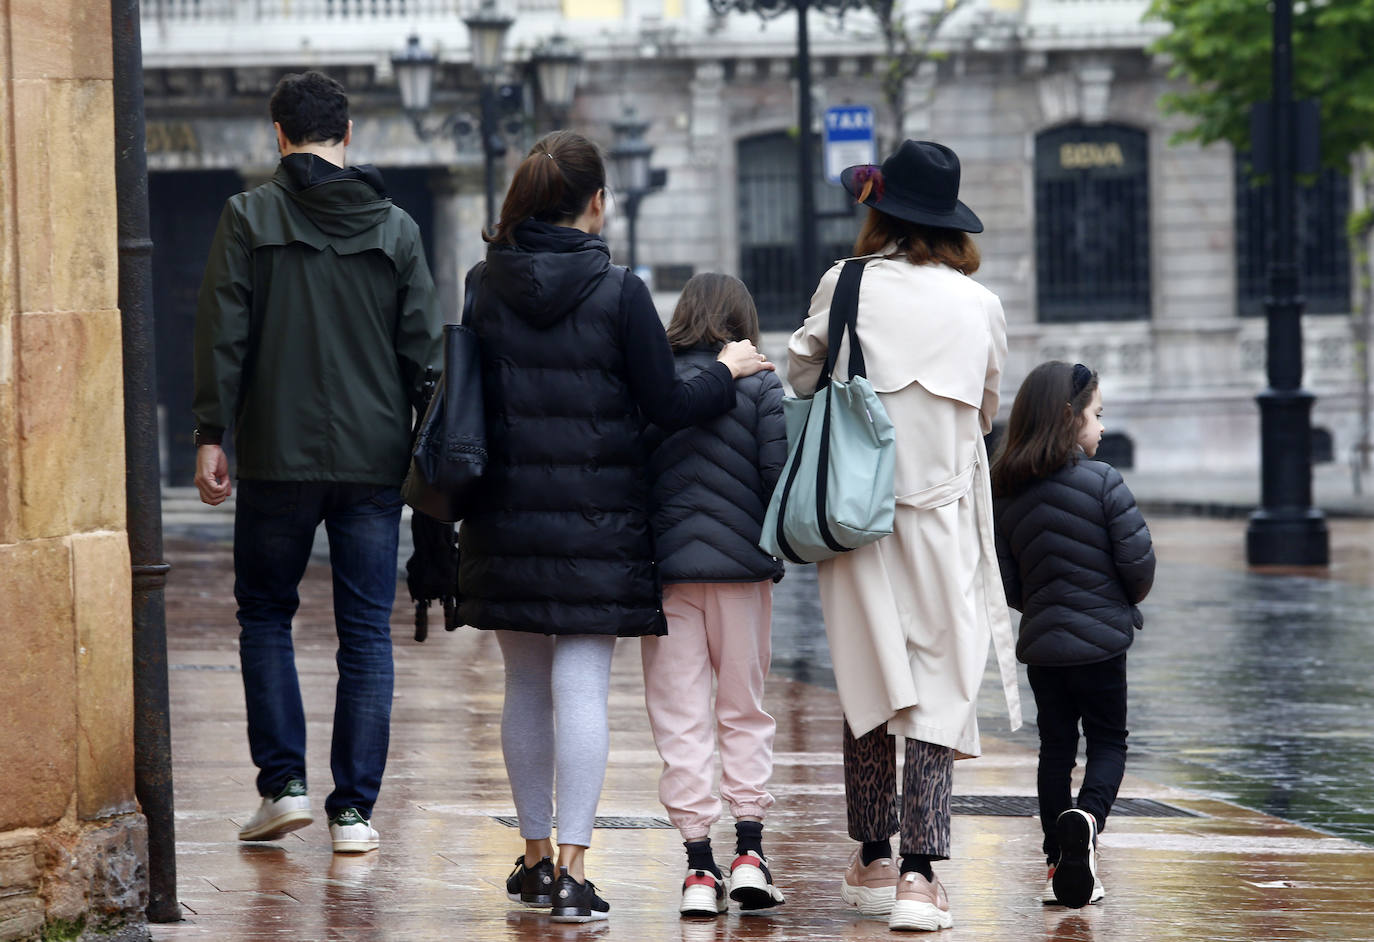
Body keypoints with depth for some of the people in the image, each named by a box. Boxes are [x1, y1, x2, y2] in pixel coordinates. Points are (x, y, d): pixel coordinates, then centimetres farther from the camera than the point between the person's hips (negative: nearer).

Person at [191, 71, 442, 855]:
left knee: (265, 614, 15)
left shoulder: (250, 217, -3)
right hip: (376, 464, 2)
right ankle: (355, 808, 3)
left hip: (278, 459, -2)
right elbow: (424, 348, 5)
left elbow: (224, 332, -7)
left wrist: (212, 434, -2)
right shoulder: (396, 227, 4)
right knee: (367, 631, 6)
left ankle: (284, 783, 6)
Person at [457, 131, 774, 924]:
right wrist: (729, 371, 10)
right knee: (582, 688, -3)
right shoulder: (619, 292, -10)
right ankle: (573, 869, -7)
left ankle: (536, 856, 23)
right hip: (596, 523, -4)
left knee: (526, 687, 14)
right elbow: (667, 406, -8)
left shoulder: (485, 286, 1)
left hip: (508, 521, 4)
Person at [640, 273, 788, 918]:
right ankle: (748, 850, 3)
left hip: (666, 568, 0)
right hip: (743, 566, 0)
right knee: (744, 709, 12)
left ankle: (699, 864, -1)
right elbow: (779, 474, -8)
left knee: (680, 716, 3)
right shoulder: (760, 387, -2)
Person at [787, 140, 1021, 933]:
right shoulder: (980, 304, 1)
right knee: (940, 690, -1)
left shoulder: (849, 286, -3)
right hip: (945, 517, 0)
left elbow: (801, 374, 10)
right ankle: (920, 874, -11)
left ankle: (874, 863, 20)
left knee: (871, 687, 12)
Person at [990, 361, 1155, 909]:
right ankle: (1087, 817, -22)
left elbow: (1005, 582, 2)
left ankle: (1059, 865, 10)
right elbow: (1138, 559, -13)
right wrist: (1130, 597, 9)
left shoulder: (1007, 494, 1)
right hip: (1100, 638, -4)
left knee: (1055, 746, 12)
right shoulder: (1102, 482, -12)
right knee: (1108, 741, 7)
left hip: (1038, 640, 4)